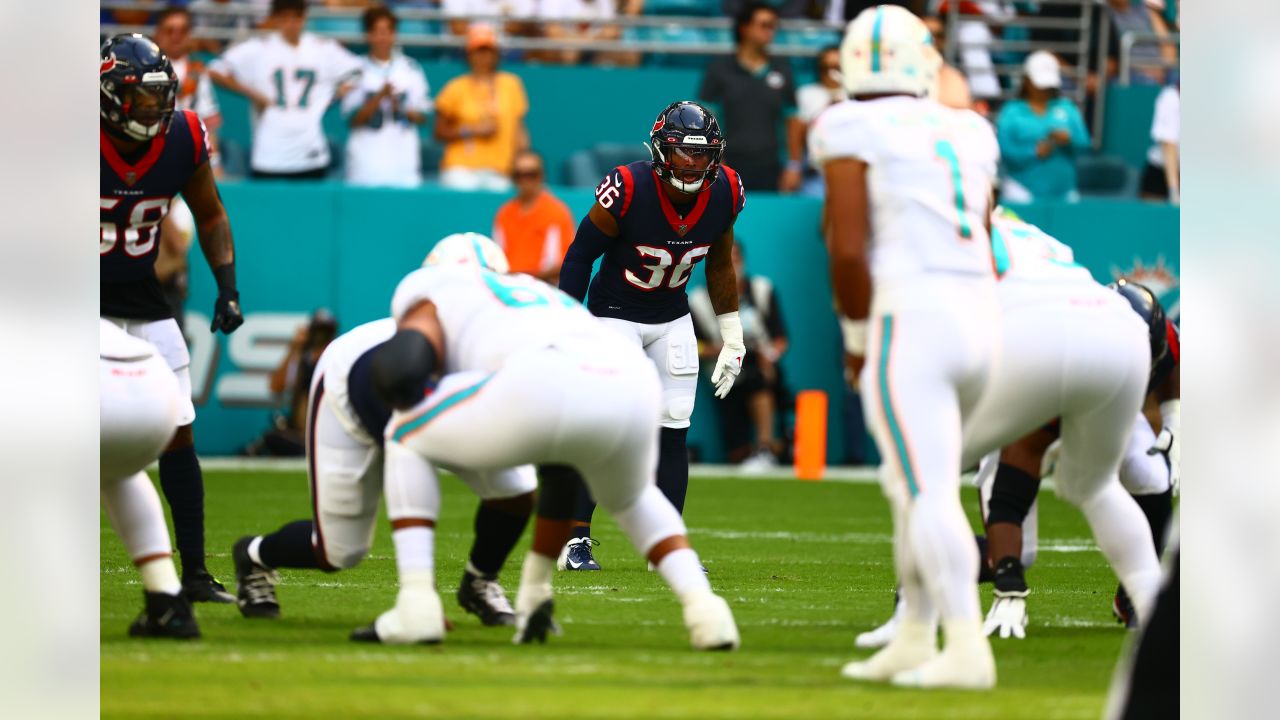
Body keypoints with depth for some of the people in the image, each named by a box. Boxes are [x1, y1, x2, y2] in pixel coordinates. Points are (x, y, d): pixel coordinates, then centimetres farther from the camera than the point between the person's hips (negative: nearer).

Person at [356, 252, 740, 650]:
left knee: (407, 437, 23)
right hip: (633, 391, 6)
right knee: (632, 500, 41)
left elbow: (400, 368, 3)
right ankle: (702, 607, 17)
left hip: (545, 391, -6)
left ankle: (417, 606, 10)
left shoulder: (426, 291, 30)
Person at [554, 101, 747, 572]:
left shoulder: (724, 194, -13)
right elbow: (580, 255, -16)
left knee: (672, 430, 2)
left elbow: (720, 263, 5)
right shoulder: (630, 190, -27)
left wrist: (732, 335, 7)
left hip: (672, 318, 4)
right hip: (615, 315, -4)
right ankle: (576, 539, -7)